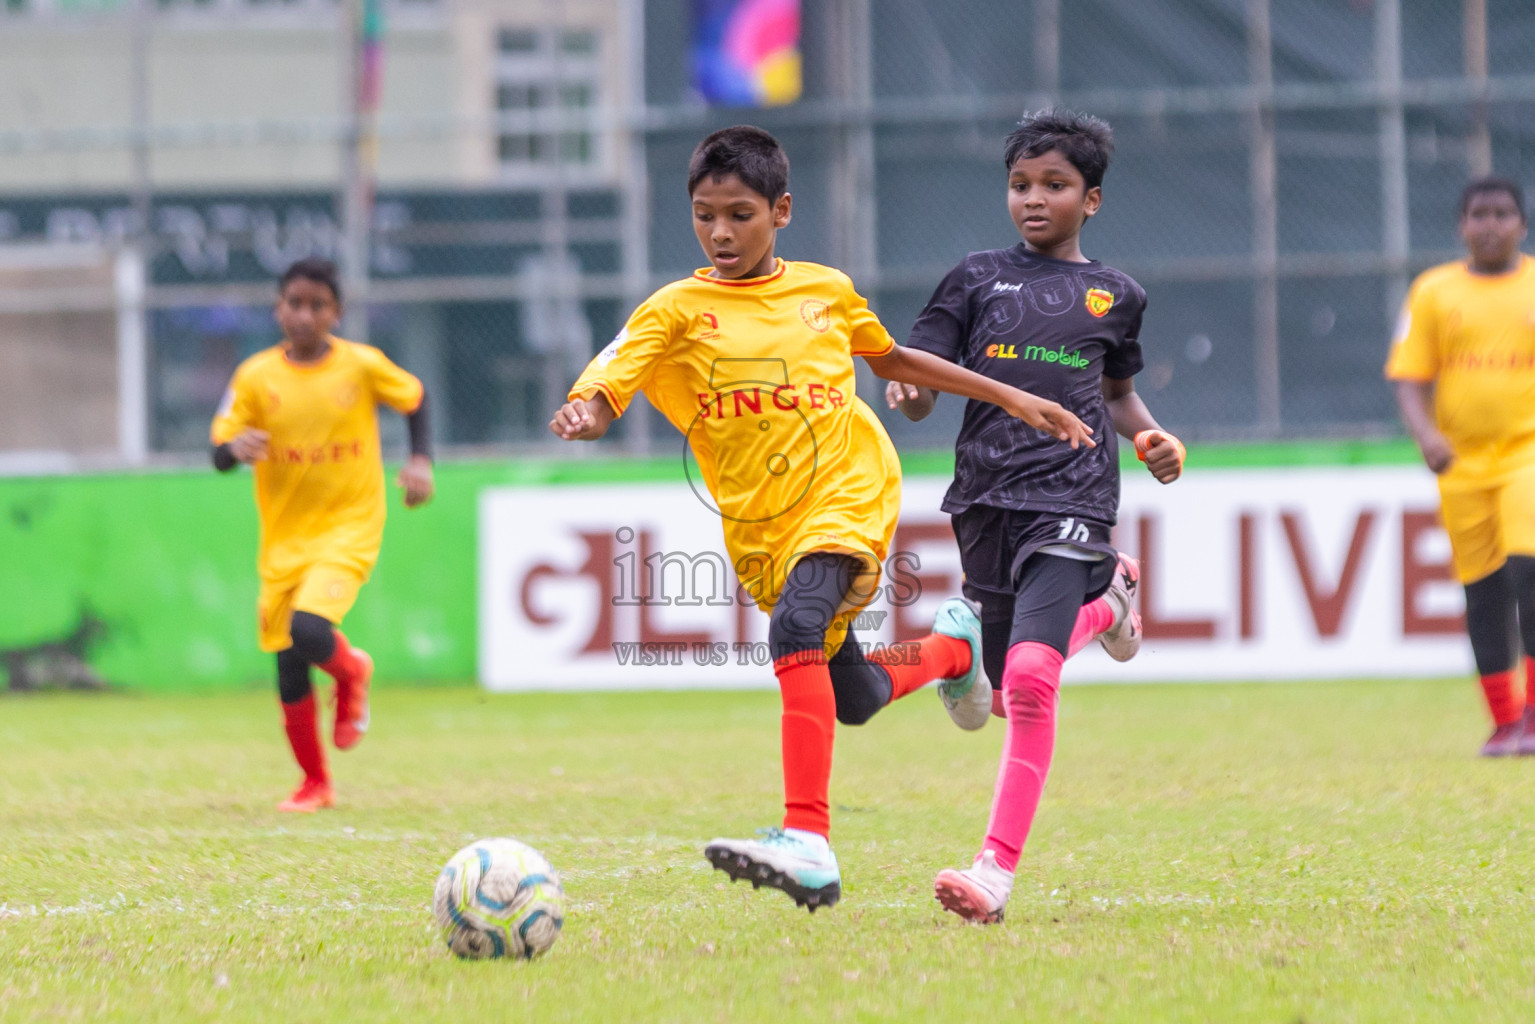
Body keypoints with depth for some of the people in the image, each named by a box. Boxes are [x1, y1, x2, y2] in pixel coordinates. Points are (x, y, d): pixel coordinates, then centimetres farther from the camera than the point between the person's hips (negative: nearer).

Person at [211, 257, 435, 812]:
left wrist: (421, 461, 0)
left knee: (308, 630, -26)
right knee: (288, 664, 4)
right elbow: (219, 455, -3)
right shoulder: (256, 376, -4)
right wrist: (237, 448, -26)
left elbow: (414, 398, 13)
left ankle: (351, 670, 10)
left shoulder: (362, 365, -6)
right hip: (283, 537, 3)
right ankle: (314, 783, 24)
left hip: (349, 529, -3)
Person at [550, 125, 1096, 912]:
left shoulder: (825, 291, 7)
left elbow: (890, 357, 25)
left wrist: (1013, 400, 26)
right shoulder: (678, 309, 1)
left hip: (847, 493, -3)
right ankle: (951, 647, 47)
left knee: (797, 627, -31)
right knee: (854, 700, 13)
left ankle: (807, 842, -39)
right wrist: (583, 416, -39)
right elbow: (605, 389, -14)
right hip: (760, 528, 3)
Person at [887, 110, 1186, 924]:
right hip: (985, 498, 3)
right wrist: (908, 391, -18)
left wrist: (1150, 438, 7)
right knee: (1010, 691, 12)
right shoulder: (978, 278, 10)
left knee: (1031, 674, -22)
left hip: (1070, 497, -3)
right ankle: (1106, 597, 45)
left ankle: (998, 870, -22)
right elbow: (920, 384, 6)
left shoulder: (1114, 297, 11)